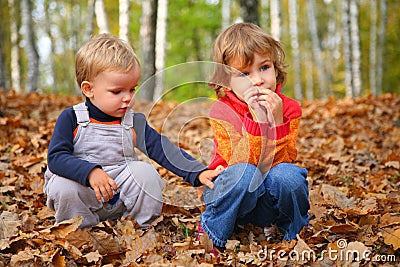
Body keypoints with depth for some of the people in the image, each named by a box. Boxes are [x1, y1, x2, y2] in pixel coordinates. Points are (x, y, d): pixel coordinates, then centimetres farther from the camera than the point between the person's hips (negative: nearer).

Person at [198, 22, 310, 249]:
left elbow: (284, 159, -16)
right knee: (245, 173, -36)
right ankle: (211, 232, -10)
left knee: (286, 173, -31)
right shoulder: (222, 112, -13)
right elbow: (239, 162, -24)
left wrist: (277, 121, -28)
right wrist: (258, 121, -33)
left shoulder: (287, 108, -5)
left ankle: (295, 231, -1)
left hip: (271, 203, 2)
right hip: (232, 195, -2)